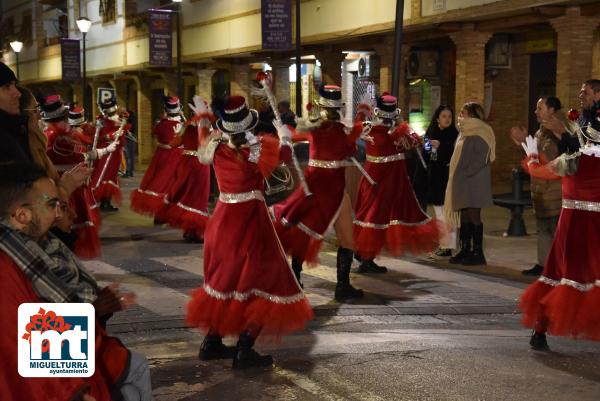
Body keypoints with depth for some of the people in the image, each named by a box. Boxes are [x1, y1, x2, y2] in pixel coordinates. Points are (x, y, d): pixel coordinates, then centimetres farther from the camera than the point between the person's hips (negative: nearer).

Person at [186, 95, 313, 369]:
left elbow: (205, 137, 22)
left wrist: (202, 115, 40)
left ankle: (212, 342, 26)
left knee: (225, 276, 20)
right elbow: (285, 151, 1)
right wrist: (284, 133, 22)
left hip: (223, 218, 6)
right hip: (251, 220, -6)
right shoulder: (257, 148, -16)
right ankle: (244, 351, -1)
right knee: (263, 279, 3)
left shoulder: (215, 146, -2)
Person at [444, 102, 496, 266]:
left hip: (474, 181, -8)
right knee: (464, 215, 8)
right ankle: (465, 249, 13)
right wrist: (456, 175, 12)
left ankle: (478, 252, -3)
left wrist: (466, 173, -19)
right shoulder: (465, 132, 17)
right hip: (462, 182, 8)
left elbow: (481, 159, -17)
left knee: (473, 215, -7)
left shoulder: (479, 133, -10)